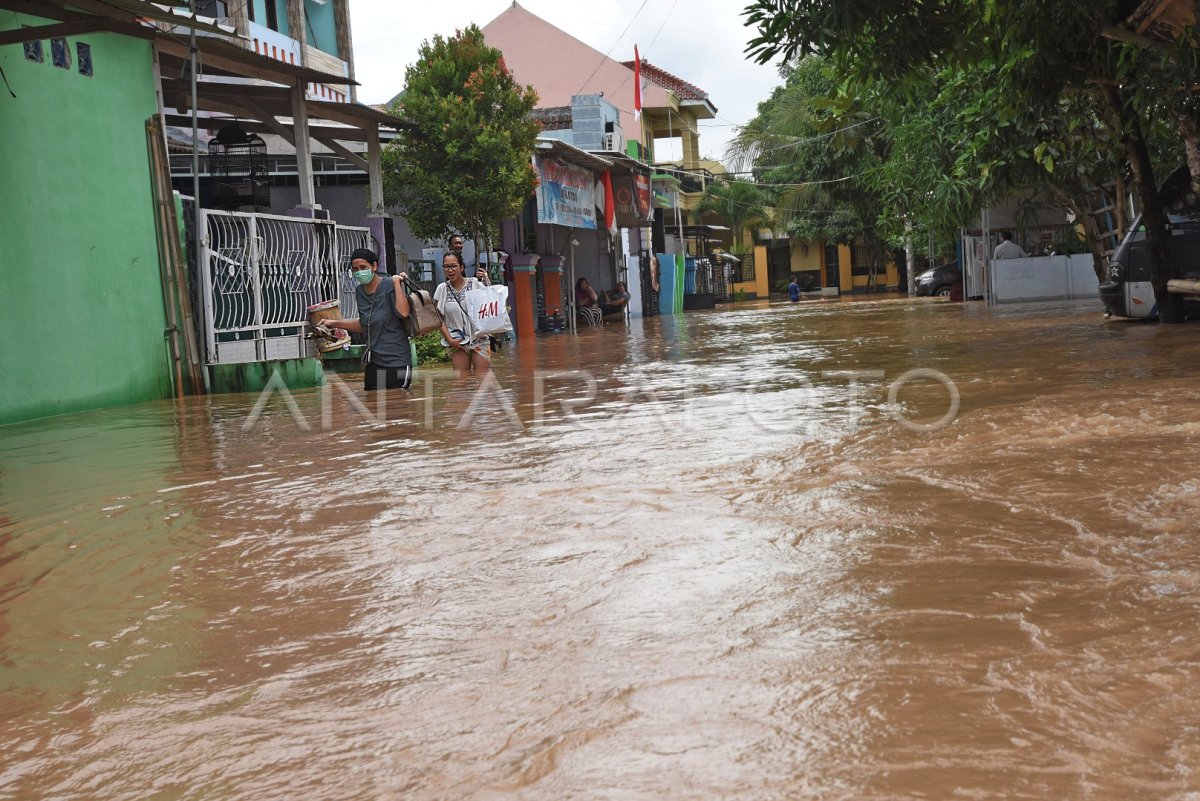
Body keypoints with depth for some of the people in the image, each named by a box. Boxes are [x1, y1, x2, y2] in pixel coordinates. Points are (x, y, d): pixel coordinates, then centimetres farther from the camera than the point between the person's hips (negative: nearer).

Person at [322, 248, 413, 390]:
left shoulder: (389, 285, -10)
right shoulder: (360, 291, 11)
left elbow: (403, 313, -26)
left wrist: (396, 282, -20)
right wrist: (336, 324, 20)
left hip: (395, 362, -7)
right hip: (372, 363, 7)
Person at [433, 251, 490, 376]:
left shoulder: (475, 284, -2)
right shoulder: (442, 289, 3)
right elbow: (439, 318, 4)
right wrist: (449, 339, -5)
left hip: (479, 339, -1)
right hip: (457, 342, 1)